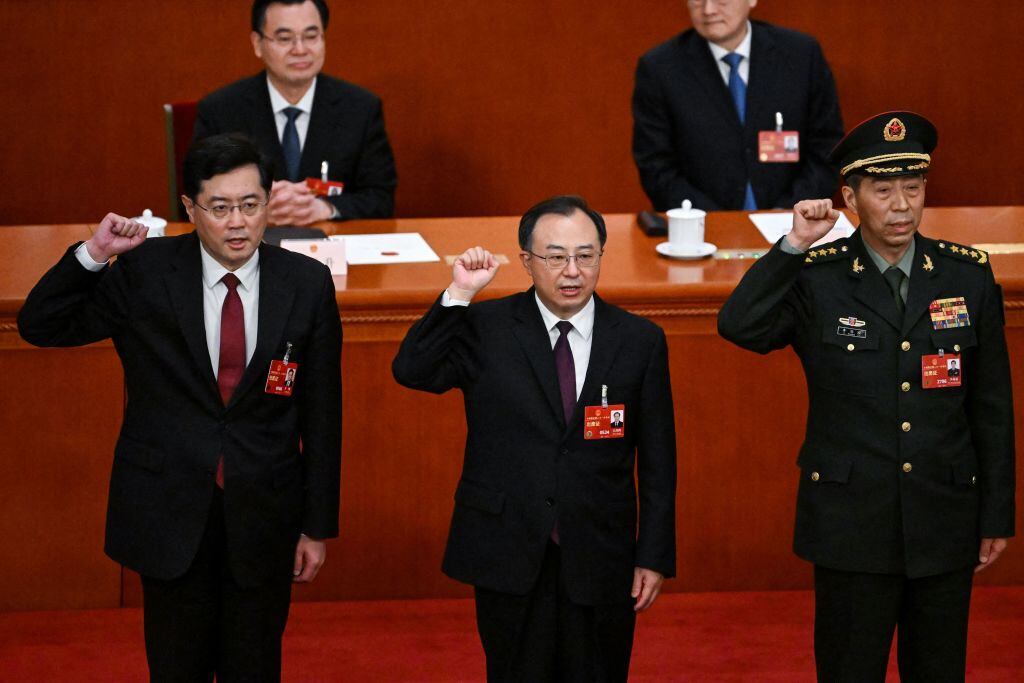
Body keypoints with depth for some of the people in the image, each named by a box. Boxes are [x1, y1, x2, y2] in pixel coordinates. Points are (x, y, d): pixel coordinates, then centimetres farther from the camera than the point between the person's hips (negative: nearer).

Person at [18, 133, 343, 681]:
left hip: (262, 514, 0)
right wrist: (93, 255, -18)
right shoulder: (143, 274, -6)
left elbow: (321, 413, 0)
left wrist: (318, 527, 2)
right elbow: (39, 326, -3)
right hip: (169, 510, 0)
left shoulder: (307, 285, -5)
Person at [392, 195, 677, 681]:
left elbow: (657, 460, 3)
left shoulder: (639, 341, 1)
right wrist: (459, 295, -20)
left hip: (600, 562, 1)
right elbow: (411, 371, -14)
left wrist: (654, 557, 0)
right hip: (509, 558, -1)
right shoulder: (485, 329, 0)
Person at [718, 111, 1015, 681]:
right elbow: (740, 327, -22)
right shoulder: (815, 278, -4)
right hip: (852, 526, -2)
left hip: (945, 525, 2)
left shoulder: (969, 275, 2)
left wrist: (997, 517, 7)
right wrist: (795, 245, -25)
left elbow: (993, 405, 6)